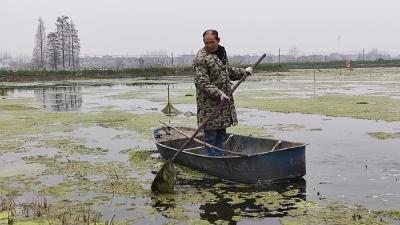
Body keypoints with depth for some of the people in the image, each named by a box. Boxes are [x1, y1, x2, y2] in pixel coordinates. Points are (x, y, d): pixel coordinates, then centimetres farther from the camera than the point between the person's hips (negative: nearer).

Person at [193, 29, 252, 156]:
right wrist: (219, 94, -30)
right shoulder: (201, 58, -15)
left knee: (221, 136, 16)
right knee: (211, 135, -1)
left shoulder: (222, 53, 12)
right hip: (209, 104, -8)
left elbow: (229, 71, 28)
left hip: (224, 103, 8)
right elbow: (202, 83, -21)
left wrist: (243, 72, 14)